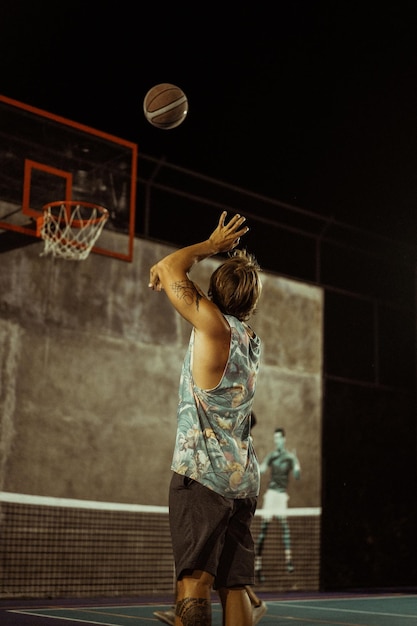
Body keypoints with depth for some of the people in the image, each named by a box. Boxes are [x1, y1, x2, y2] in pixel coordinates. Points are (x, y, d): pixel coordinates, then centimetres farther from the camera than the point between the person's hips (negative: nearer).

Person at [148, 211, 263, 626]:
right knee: (234, 586, 9)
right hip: (243, 480, 8)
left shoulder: (215, 324, -9)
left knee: (194, 580, -13)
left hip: (201, 475, -8)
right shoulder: (252, 340, 13)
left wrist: (211, 245, 14)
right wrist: (168, 279, 25)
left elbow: (169, 267, 2)